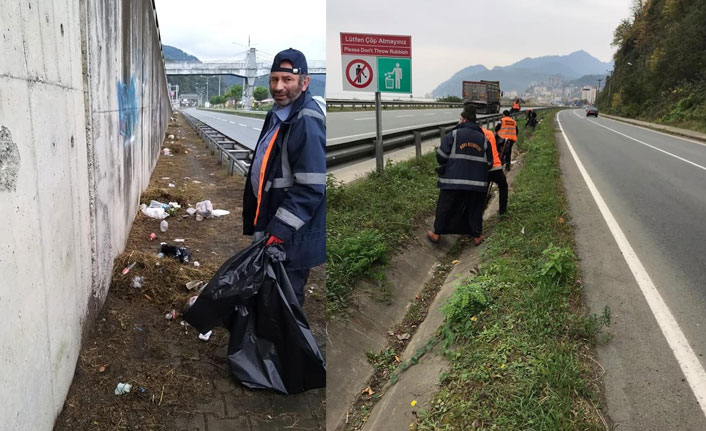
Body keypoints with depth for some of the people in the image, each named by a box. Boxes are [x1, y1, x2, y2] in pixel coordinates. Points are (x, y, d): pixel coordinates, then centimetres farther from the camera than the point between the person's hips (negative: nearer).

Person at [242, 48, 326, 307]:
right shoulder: (278, 114, 10)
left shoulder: (307, 122, -22)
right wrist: (261, 225, 22)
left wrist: (280, 231, -26)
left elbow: (311, 188, -27)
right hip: (272, 226, 10)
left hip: (292, 236, -10)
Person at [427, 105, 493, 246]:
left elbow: (441, 155, -5)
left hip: (453, 180, -2)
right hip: (477, 182, 3)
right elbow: (489, 162, 10)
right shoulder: (483, 138, 8)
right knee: (475, 209, 14)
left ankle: (436, 233, 18)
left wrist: (442, 167, 15)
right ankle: (477, 236, 20)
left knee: (445, 207, 9)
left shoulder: (453, 134, -4)